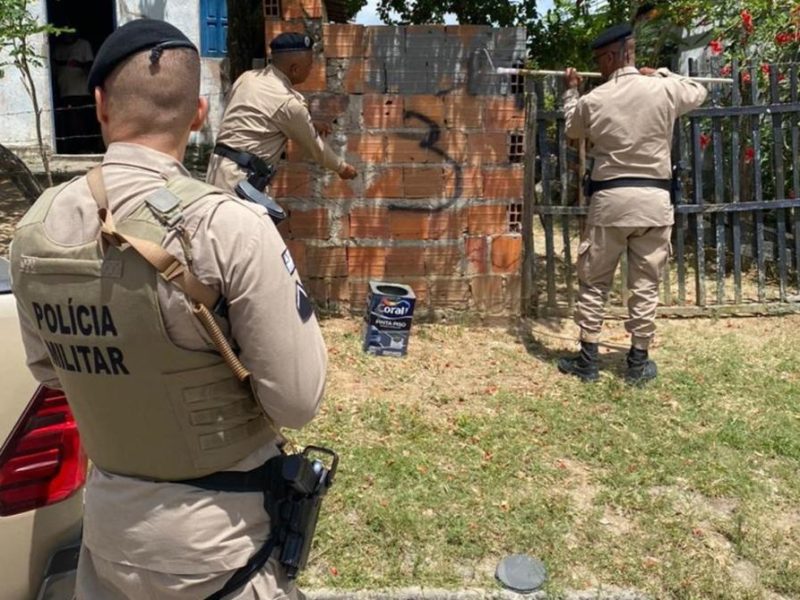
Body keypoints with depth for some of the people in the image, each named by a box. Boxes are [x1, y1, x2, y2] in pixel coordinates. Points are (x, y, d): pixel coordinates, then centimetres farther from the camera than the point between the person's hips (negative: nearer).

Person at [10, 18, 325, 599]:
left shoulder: (34, 230, -6)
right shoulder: (229, 225, -25)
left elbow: (48, 371, 10)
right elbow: (297, 400, -19)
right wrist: (287, 294, -4)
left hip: (108, 514, 4)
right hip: (215, 533, -4)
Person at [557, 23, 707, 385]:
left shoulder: (593, 100, -2)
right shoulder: (665, 90, -1)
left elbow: (572, 128, 20)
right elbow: (699, 93, 22)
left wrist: (571, 91, 35)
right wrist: (662, 73, 35)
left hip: (609, 198, -1)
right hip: (654, 198, 1)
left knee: (593, 283, 10)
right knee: (645, 285, 8)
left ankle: (588, 361, 14)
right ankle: (638, 363, 15)